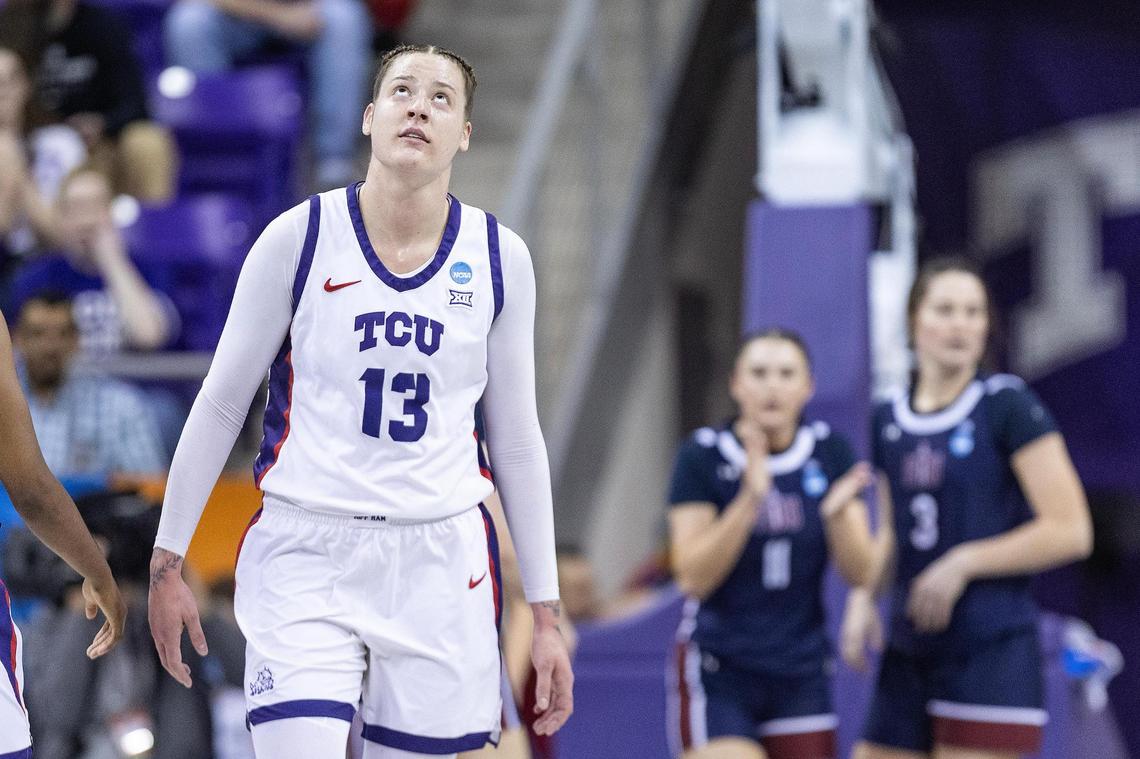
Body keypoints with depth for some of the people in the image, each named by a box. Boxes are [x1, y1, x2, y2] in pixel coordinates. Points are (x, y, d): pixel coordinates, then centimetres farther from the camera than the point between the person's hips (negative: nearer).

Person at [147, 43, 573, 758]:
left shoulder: (498, 257, 5)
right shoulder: (301, 236, -2)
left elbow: (517, 440, 12)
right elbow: (221, 404, 6)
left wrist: (546, 611, 9)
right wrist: (168, 560, 4)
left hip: (441, 566, 2)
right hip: (306, 560, -2)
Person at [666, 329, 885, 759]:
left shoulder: (830, 453, 3)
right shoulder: (703, 456, -6)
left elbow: (859, 573, -2)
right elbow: (693, 577, -14)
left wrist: (837, 511, -22)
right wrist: (750, 499, -26)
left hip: (801, 675, 4)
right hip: (717, 675, -4)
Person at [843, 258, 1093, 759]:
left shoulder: (1007, 406, -6)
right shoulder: (888, 422, 12)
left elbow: (1070, 531, -11)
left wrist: (963, 564, -14)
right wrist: (864, 597, 4)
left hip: (992, 656, -6)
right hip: (908, 656, 6)